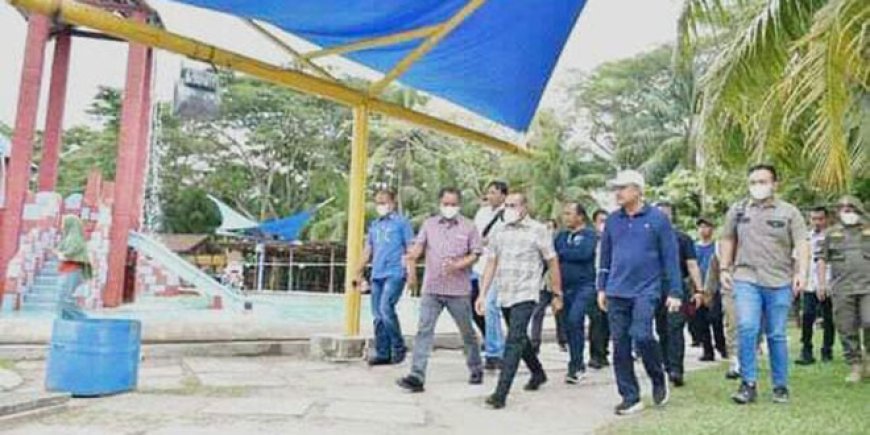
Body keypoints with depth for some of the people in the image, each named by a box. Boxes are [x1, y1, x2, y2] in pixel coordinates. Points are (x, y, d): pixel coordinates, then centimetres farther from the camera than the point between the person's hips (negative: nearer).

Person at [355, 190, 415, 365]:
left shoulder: (401, 222, 1)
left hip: (395, 274, -6)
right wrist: (360, 271, 21)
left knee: (386, 308, -17)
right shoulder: (374, 225, 19)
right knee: (378, 315, 5)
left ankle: (398, 347, -1)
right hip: (377, 275, 7)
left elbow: (411, 248, -3)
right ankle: (382, 353, 13)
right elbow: (368, 249, 24)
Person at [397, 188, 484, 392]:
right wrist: (411, 267, -19)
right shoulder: (429, 224, 8)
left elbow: (475, 254, 0)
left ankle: (476, 369, 33)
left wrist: (457, 265, -18)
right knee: (424, 330, -7)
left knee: (467, 331, 13)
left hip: (459, 290, -1)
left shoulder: (468, 227, 1)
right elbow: (417, 248, 1)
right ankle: (417, 376, -6)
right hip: (431, 289, 1)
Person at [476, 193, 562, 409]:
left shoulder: (538, 230, -3)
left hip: (525, 295, -6)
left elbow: (553, 262, 1)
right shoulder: (500, 233, 10)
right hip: (504, 295, 6)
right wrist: (482, 294, 5)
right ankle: (538, 373, 42)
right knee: (520, 338, 19)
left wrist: (557, 295, 1)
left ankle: (501, 393, -14)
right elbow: (491, 264, 10)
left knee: (514, 341, -13)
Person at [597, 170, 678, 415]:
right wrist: (602, 288, 11)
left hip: (646, 290, -4)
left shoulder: (657, 218, -1)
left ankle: (659, 380, 11)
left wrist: (675, 292, -4)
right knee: (620, 345, 4)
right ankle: (630, 398, 15)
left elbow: (670, 257, -1)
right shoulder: (612, 220, 9)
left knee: (641, 336, -18)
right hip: (617, 292, 4)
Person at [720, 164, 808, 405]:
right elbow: (727, 240, 16)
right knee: (746, 329, -13)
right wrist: (725, 269, 7)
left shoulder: (789, 212, 4)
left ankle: (781, 386, 19)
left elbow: (801, 244, -1)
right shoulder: (737, 210, 10)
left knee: (777, 336, 6)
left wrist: (801, 272, -13)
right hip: (746, 279, 1)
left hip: (779, 282, 0)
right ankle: (749, 384, -3)